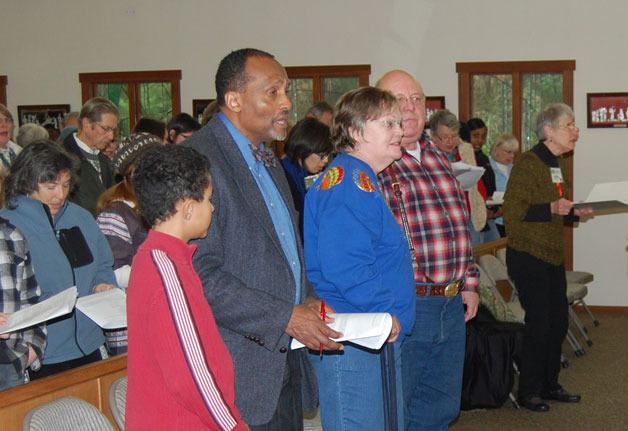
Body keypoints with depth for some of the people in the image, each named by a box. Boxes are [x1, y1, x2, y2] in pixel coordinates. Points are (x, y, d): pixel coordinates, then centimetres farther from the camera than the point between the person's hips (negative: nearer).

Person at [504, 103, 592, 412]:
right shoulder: (528, 163, -16)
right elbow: (512, 212, -20)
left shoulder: (557, 162, 13)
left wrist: (573, 212, 5)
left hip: (553, 255, 9)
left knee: (558, 322, 12)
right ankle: (528, 391, 11)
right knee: (539, 323, -4)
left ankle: (549, 385, 26)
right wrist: (552, 209, -28)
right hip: (528, 256, -9)